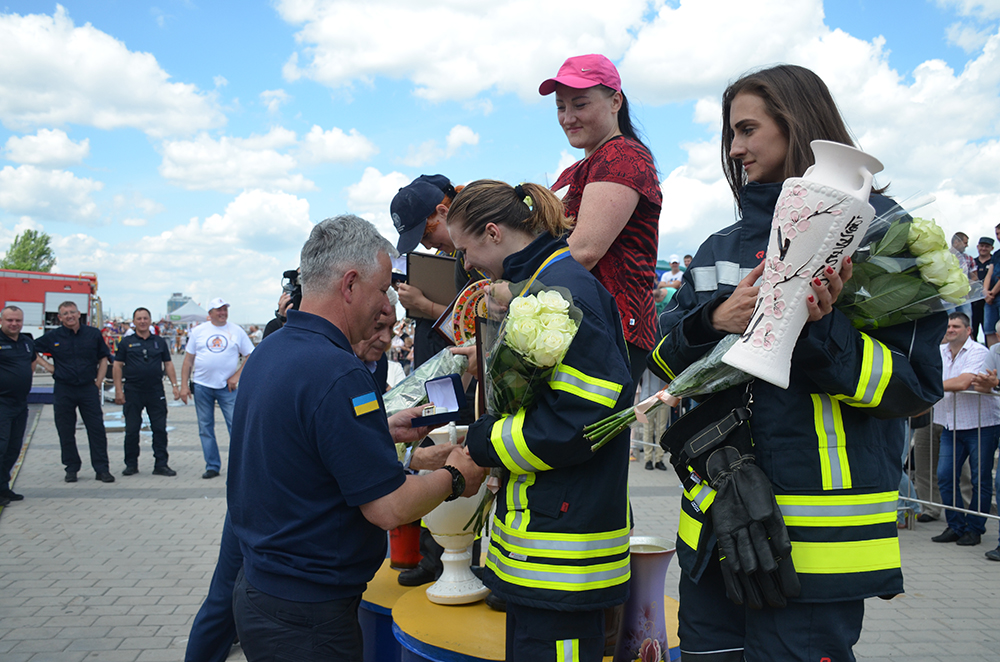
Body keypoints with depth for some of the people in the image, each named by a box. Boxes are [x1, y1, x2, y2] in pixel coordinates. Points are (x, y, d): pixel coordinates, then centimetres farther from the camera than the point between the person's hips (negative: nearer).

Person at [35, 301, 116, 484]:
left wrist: (98, 382, 1)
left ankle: (102, 468, 3)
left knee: (97, 430, -2)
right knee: (66, 432, 6)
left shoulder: (93, 334, 2)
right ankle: (71, 468, 17)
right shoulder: (53, 337, 2)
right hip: (63, 391, 1)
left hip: (88, 388, 0)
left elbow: (103, 358, 9)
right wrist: (46, 365, 2)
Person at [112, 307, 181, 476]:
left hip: (156, 391, 1)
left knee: (160, 429, 0)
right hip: (133, 391, -1)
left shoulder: (159, 342, 10)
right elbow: (117, 366, 3)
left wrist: (174, 385, 2)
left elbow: (168, 364, 11)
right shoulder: (126, 342, 4)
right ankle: (131, 464, 15)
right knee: (131, 430, 5)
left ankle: (161, 464, 6)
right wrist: (119, 390, -5)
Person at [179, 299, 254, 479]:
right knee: (205, 428, 6)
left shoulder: (237, 331, 4)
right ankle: (212, 466, 15)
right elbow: (188, 359, 8)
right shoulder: (198, 331, 7)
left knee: (236, 425, -6)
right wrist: (184, 385, 1)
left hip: (227, 386, -2)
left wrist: (237, 376, -7)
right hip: (202, 385, 2)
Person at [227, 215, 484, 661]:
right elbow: (390, 508, -23)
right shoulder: (337, 374, -25)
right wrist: (455, 478, -6)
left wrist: (383, 431, 16)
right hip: (306, 615, -9)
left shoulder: (266, 354, 5)